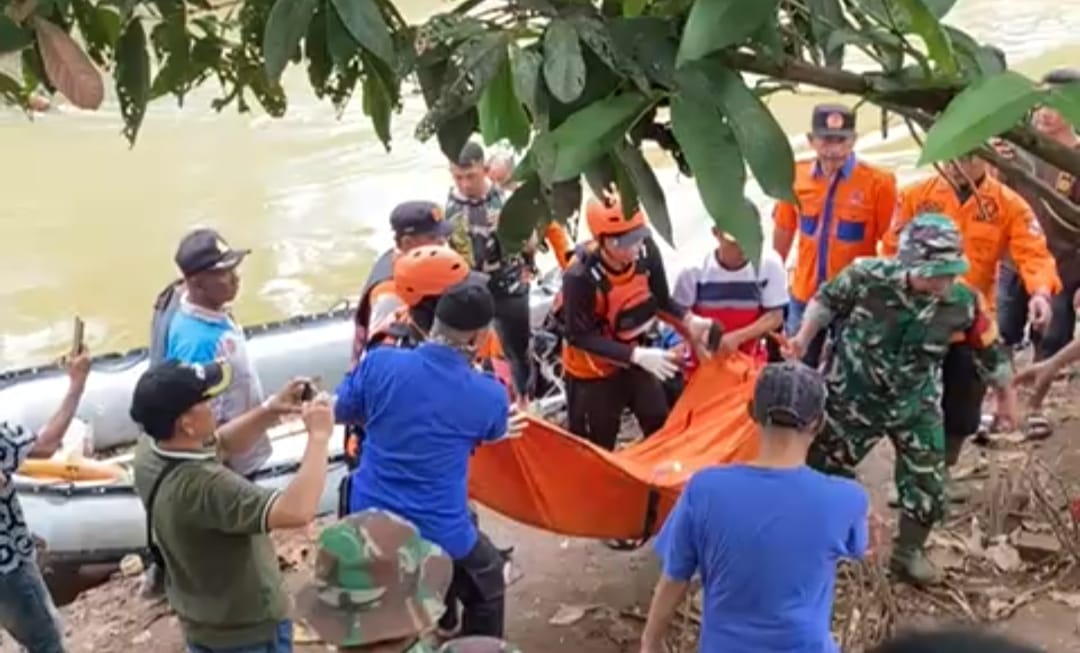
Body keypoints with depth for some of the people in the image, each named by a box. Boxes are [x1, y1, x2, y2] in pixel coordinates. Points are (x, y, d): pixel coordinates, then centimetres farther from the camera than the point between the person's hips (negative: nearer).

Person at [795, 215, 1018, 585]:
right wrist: (804, 338, -5)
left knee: (927, 481, 2)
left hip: (916, 403, 2)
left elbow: (989, 349, -4)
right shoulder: (868, 277, -29)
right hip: (853, 394, -2)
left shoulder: (962, 301, -21)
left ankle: (909, 552, 26)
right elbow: (827, 300, -7)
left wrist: (1006, 394, 8)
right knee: (823, 463, 14)